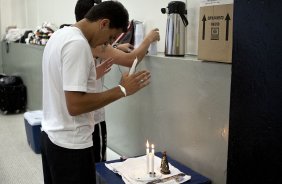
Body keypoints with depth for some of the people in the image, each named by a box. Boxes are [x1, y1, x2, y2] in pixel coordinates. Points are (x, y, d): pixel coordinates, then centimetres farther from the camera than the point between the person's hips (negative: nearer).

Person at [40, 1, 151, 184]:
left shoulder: (60, 35, 8)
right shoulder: (78, 44, -22)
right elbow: (75, 106, -26)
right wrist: (122, 90, -21)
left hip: (51, 136, 10)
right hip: (70, 144, -10)